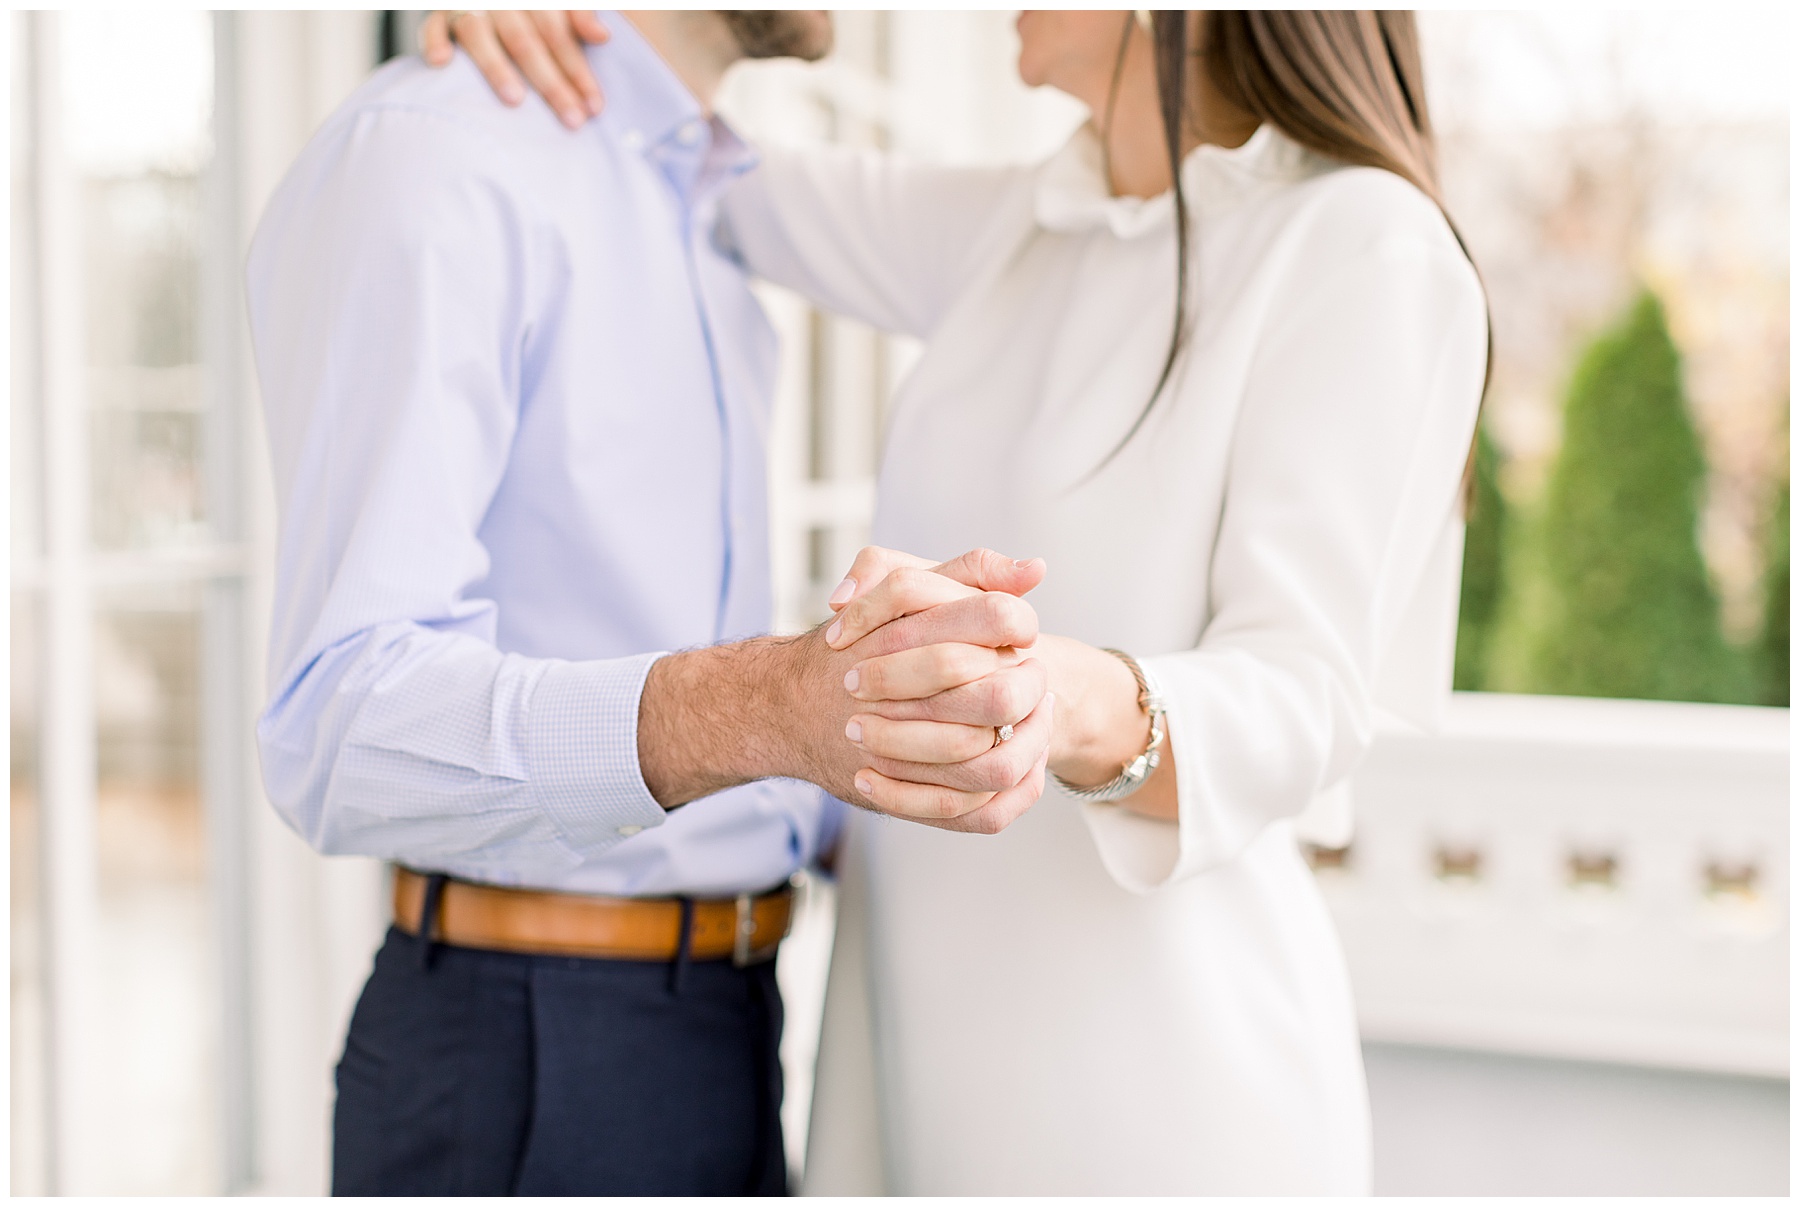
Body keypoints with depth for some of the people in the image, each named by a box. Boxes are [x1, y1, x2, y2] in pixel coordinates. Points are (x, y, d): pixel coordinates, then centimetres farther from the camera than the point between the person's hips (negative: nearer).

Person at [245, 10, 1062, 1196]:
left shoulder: (701, 219, 16)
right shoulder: (420, 156, -14)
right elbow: (344, 728, -26)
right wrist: (759, 709, -42)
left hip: (728, 1037, 9)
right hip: (525, 1059, -9)